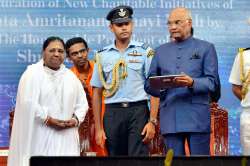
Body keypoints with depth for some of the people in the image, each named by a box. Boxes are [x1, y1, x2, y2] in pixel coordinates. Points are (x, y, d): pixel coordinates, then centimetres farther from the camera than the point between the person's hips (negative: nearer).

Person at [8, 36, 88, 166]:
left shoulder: (70, 76, 16)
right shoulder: (32, 73, 0)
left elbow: (82, 103, 15)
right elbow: (28, 103, -11)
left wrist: (75, 120, -4)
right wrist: (48, 120, -16)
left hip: (66, 136, 4)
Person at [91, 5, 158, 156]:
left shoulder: (144, 51, 3)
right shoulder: (103, 56, 9)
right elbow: (97, 93, 11)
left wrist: (152, 121, -8)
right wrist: (98, 128, 6)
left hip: (138, 111, -3)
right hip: (112, 113, 3)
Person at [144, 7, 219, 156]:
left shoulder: (206, 48, 9)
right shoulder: (161, 51, 18)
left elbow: (212, 82, -1)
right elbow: (149, 84, 14)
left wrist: (192, 83, -20)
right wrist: (160, 87, -8)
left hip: (197, 119, -3)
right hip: (170, 119, 3)